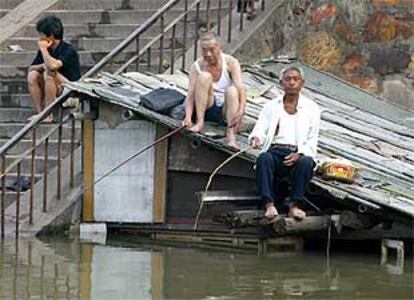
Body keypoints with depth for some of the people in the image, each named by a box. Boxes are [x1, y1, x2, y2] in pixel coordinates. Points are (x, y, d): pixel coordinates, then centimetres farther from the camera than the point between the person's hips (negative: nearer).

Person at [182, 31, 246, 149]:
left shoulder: (231, 63, -11)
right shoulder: (197, 66, -7)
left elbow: (240, 88, -25)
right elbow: (190, 94, -15)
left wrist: (241, 111, -43)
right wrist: (188, 116, -34)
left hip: (225, 111, -1)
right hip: (206, 109, 1)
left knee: (232, 90, -33)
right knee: (204, 76, -23)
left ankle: (231, 136, -49)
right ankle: (199, 122, -28)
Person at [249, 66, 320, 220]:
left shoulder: (311, 108, 16)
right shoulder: (271, 106, 20)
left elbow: (312, 139, 8)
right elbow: (260, 128, 9)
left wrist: (300, 154, -13)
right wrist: (256, 138, -18)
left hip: (299, 153, -1)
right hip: (275, 151, 1)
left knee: (306, 162, -36)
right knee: (264, 158, -34)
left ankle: (294, 205, -34)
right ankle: (269, 205, -41)